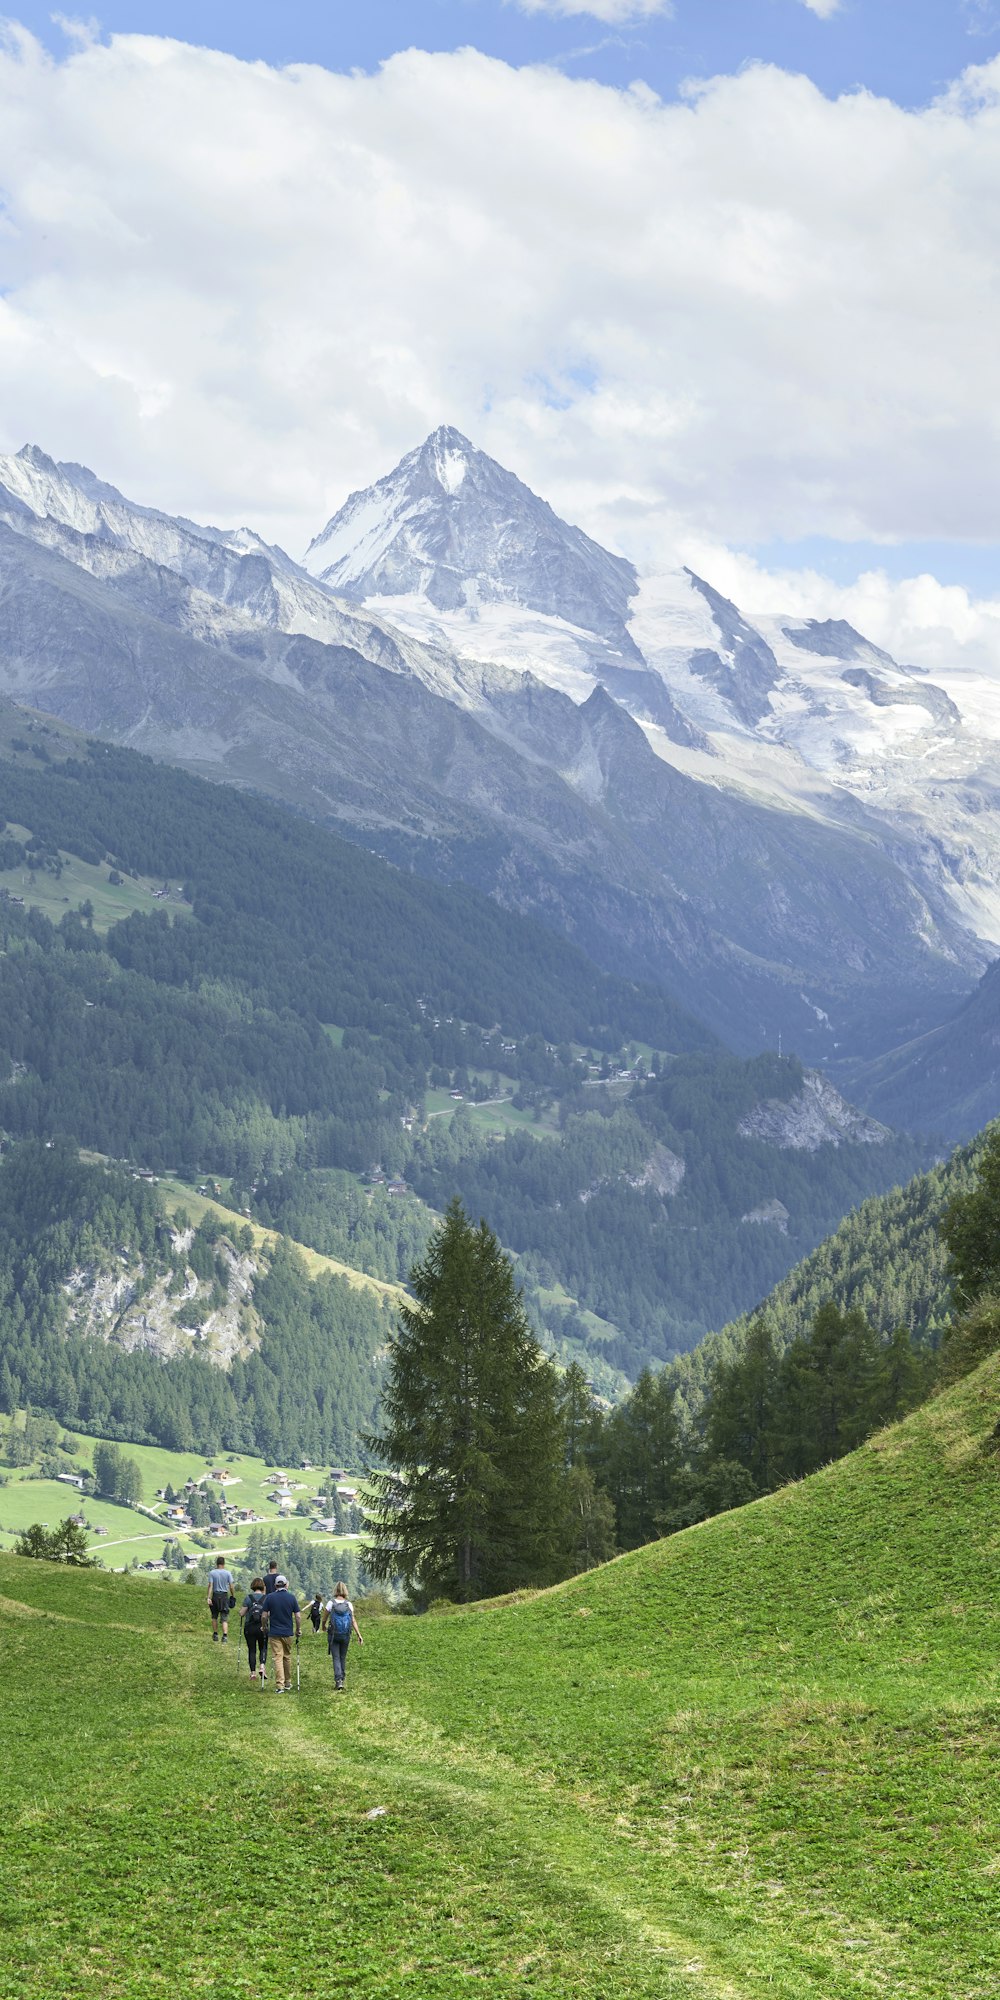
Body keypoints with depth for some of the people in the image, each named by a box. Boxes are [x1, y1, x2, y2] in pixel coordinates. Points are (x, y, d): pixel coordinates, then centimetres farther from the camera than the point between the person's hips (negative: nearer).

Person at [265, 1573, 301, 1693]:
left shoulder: (269, 1597, -5)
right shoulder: (292, 1597, -1)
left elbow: (265, 1616, -4)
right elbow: (298, 1616, -1)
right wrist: (298, 1629, 12)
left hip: (274, 1633, -2)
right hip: (288, 1632, 2)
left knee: (277, 1658, -4)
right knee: (287, 1657, 17)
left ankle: (280, 1685, -11)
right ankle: (287, 1683, 27)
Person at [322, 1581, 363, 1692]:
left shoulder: (331, 1603, -8)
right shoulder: (349, 1604, -3)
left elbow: (324, 1619, 1)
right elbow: (353, 1621, -7)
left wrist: (324, 1626, 23)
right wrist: (358, 1635, -5)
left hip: (333, 1634, -2)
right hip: (346, 1635, 2)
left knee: (336, 1658, -1)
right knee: (343, 1658, 17)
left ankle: (338, 1681, -16)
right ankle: (342, 1679, 27)